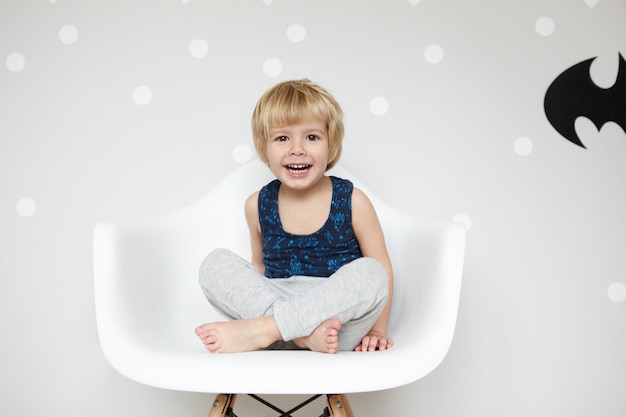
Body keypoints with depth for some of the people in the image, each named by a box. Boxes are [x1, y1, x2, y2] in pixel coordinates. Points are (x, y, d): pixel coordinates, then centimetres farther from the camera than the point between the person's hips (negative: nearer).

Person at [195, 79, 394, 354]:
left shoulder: (352, 203, -5)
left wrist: (377, 331, -6)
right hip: (272, 304, 3)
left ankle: (259, 330, -28)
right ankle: (306, 332, -30)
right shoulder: (258, 206, 3)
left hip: (342, 327, -2)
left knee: (368, 273, -31)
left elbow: (382, 267, 0)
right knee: (215, 264, -14)